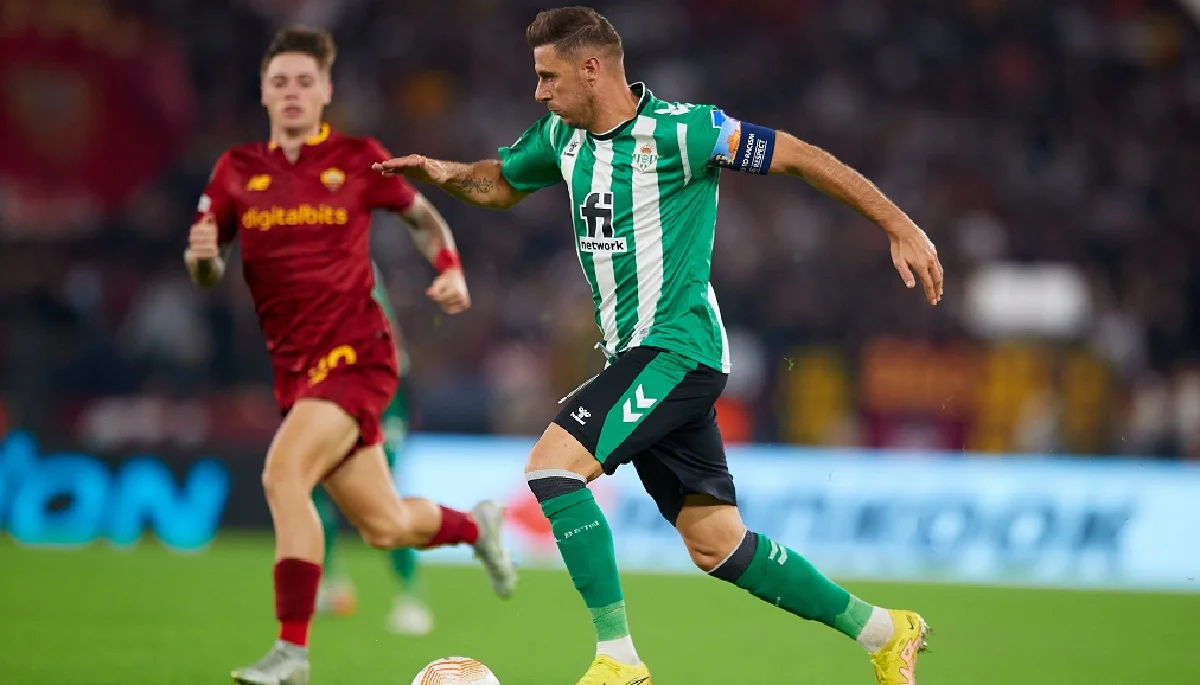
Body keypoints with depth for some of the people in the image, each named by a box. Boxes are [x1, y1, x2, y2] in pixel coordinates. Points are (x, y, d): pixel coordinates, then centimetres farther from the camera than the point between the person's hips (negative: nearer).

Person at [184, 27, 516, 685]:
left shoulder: (358, 159, -1)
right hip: (294, 369, 4)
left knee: (282, 474, -27)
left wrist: (451, 271, -3)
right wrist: (202, 254, -14)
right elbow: (205, 271, 9)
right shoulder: (237, 170, 6)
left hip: (354, 355, -4)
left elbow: (422, 215, 15)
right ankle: (473, 525, 44)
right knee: (385, 527, 9)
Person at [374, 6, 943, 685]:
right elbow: (501, 183, 28)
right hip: (636, 354, 8)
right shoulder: (562, 137, 9)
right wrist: (445, 172, 5)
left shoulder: (679, 130, -13)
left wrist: (900, 228, -11)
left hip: (677, 348, -8)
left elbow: (801, 157, -9)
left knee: (552, 467, -21)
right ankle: (884, 630, 21)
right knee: (718, 545, 8)